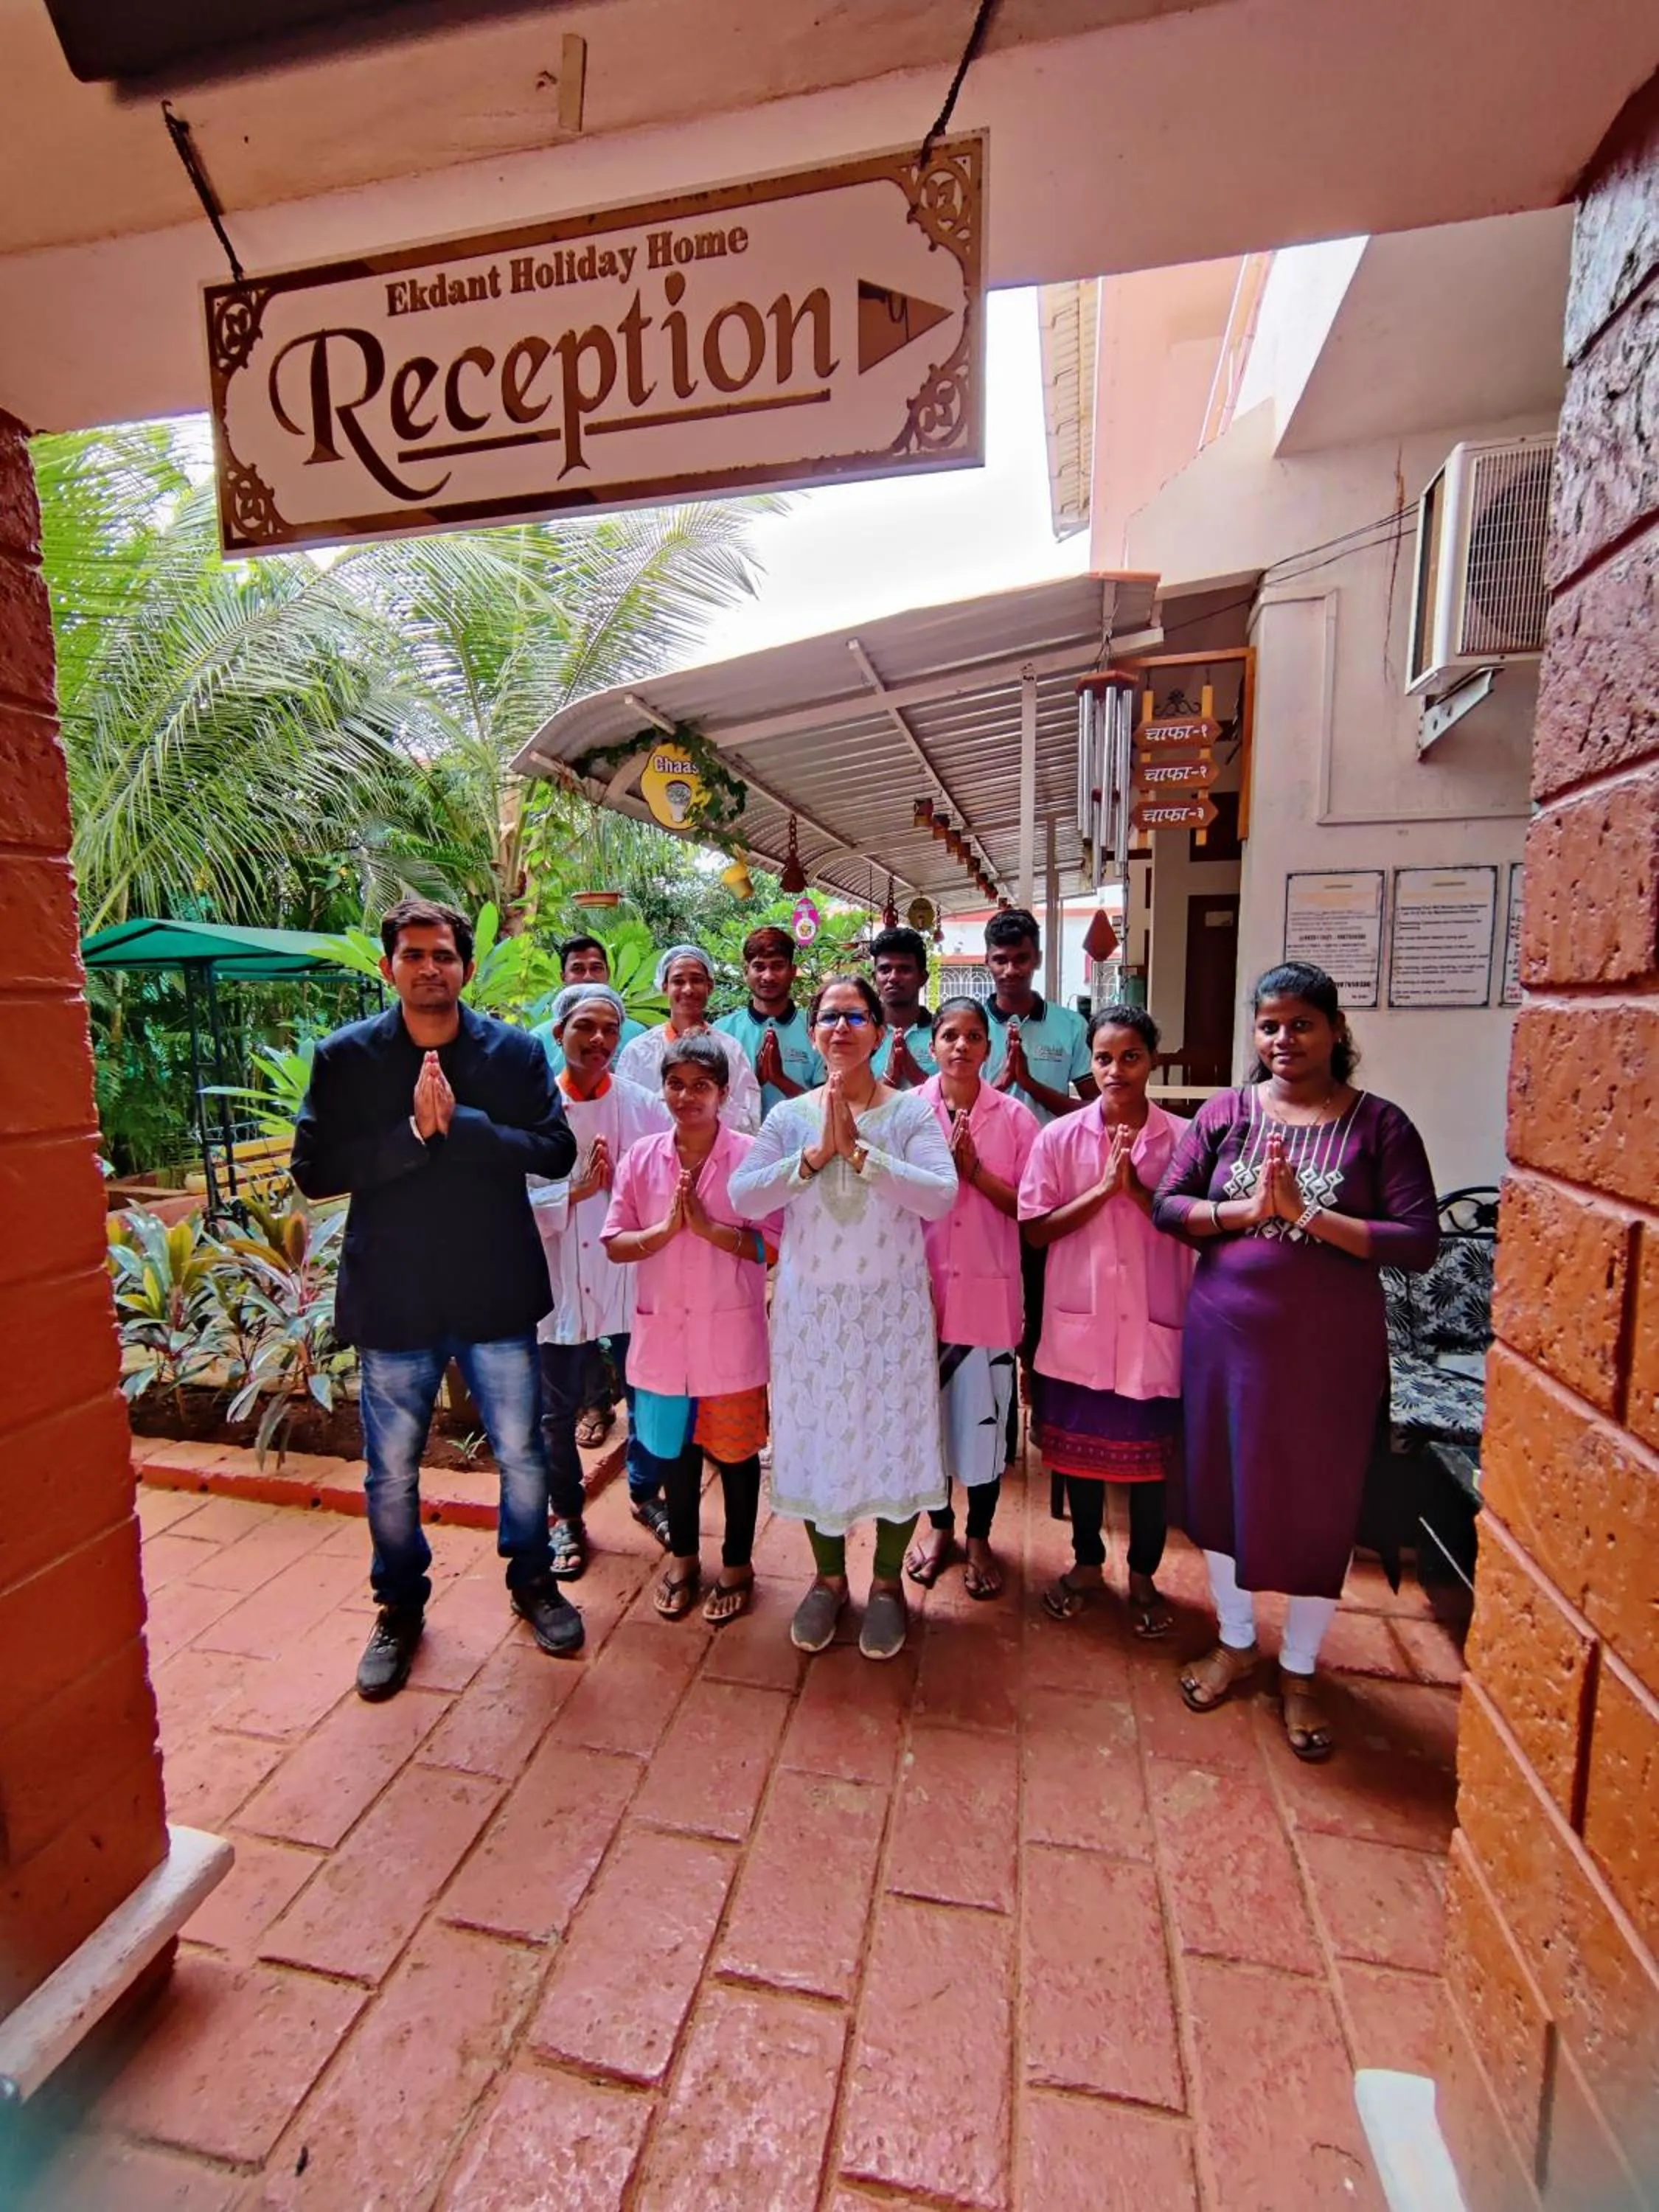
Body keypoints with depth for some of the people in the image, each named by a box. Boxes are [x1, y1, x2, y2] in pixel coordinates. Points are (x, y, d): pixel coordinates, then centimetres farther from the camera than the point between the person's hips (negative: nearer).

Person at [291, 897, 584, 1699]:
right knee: (391, 1473, 15)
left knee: (522, 1455, 13)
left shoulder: (516, 1051, -3)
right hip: (392, 1298, 1)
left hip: (495, 1293, 0)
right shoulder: (345, 1056, -3)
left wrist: (461, 1122, -22)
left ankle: (532, 1579, 40)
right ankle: (400, 1608, 41)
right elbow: (314, 1170, -9)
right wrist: (412, 1132, -21)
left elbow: (555, 1150, -11)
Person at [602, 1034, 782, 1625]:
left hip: (730, 1333, -3)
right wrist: (666, 1228, -17)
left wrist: (707, 1226, -21)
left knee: (735, 1452, 13)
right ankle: (683, 1557, 40)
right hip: (663, 1331, 3)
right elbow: (615, 1243, -1)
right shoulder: (641, 1157, -1)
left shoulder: (751, 1155, -10)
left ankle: (737, 1563, 34)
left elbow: (774, 1245, -11)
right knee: (674, 1449, 19)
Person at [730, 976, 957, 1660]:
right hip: (810, 1306, 2)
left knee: (893, 1437, 8)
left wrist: (862, 1153, -24)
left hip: (892, 1307, -2)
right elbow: (743, 1198, -10)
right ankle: (828, 1577, 35)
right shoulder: (789, 1116, 1)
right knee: (816, 1437, 12)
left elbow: (941, 1196, -19)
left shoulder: (912, 1111, -5)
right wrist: (815, 1155, -20)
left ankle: (887, 1582, 32)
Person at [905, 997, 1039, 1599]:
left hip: (990, 1289, 0)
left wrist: (975, 1171, -15)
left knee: (986, 1414, 8)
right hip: (922, 1286, 1)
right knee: (927, 1408, 13)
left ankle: (979, 1537, 30)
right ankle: (938, 1526, 35)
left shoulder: (1014, 1117, -2)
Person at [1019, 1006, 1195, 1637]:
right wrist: (1102, 1189, -16)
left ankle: (1143, 1576, 35)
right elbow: (1034, 1229, -5)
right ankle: (1086, 1563, 38)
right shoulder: (1059, 1136, -3)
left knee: (1150, 1456, 13)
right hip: (1079, 1323, 1)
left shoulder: (1181, 1139, -5)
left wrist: (1136, 1189, -18)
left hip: (1154, 1326, 0)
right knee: (1080, 1449, 16)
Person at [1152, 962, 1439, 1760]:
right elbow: (1166, 1205, -1)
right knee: (1223, 1485, 15)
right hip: (1226, 1334, 2)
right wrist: (1243, 1210, -17)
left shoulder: (1379, 1124, -5)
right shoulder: (1226, 1111, 0)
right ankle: (1235, 1643, 40)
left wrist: (1308, 1215, -20)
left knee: (1319, 1504, 11)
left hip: (1330, 1347, -2)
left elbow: (1420, 1242, -12)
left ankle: (1298, 1671, 36)